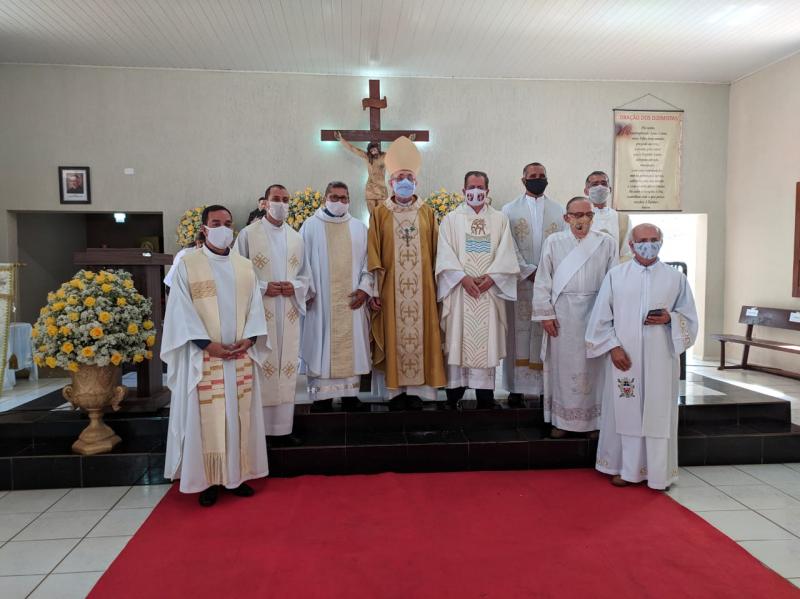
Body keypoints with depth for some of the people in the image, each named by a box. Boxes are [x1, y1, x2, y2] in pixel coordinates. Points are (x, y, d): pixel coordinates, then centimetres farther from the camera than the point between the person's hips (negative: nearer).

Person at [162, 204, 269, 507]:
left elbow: (254, 305, 7)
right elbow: (181, 310, -7)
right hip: (204, 355, -3)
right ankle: (207, 480, 12)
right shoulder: (187, 264, -1)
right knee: (206, 417, 1)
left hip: (240, 355, 4)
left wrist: (249, 338, -8)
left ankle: (238, 475, 19)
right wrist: (207, 344, -15)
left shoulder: (245, 266, 11)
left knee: (239, 415, 7)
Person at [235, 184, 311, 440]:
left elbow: (305, 276, 16)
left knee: (287, 367, 6)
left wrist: (294, 287, -5)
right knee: (260, 368, -4)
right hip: (259, 313, -4)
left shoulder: (296, 238, 13)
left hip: (289, 314, 4)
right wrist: (263, 287, -14)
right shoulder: (248, 234, 0)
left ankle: (284, 425, 16)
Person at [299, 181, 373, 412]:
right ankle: (322, 395, 4)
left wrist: (364, 288, -3)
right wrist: (307, 290, -7)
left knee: (352, 345, 4)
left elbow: (367, 261, 9)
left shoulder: (359, 227, 11)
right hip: (320, 300, -2)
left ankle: (350, 393, 12)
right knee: (321, 345, -2)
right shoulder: (311, 226, 4)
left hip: (352, 300, 3)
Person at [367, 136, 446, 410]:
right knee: (394, 336, 1)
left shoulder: (427, 212, 10)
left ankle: (416, 390, 10)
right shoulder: (380, 213, 5)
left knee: (420, 333, 2)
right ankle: (395, 390, 8)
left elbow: (435, 251, 8)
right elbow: (373, 253, 0)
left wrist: (437, 285, 2)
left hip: (422, 288, 1)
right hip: (391, 288, -1)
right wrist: (374, 288, -7)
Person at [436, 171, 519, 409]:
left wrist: (490, 277, -12)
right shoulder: (450, 219, 8)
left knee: (486, 340, 1)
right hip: (459, 290, -1)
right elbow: (445, 255, -2)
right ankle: (454, 394, 8)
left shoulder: (500, 219, 11)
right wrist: (463, 278, -14)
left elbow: (505, 254, 2)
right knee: (457, 339, -1)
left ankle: (485, 395, 8)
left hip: (489, 291, 1)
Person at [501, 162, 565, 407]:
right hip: (520, 281, -1)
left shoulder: (558, 210, 11)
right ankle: (517, 387, 5)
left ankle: (546, 385, 8)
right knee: (519, 331, 1)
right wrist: (529, 271, -11)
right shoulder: (510, 210, 6)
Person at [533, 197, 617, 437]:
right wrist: (546, 313, -3)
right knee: (562, 364, 6)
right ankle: (561, 419, 18)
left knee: (592, 364, 6)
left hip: (595, 313, 0)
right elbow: (543, 281, 2)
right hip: (562, 313, 0)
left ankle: (593, 419, 19)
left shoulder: (606, 243, 3)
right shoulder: (553, 242, 3)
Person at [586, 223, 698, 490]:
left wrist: (670, 318, -12)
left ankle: (658, 472, 18)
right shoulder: (615, 275, 4)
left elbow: (689, 318, 8)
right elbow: (601, 318, 2)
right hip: (624, 357, 0)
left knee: (658, 414, 4)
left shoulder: (676, 278, 5)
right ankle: (626, 468, 20)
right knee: (625, 412, 6)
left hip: (661, 359, 0)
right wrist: (613, 347, -8)